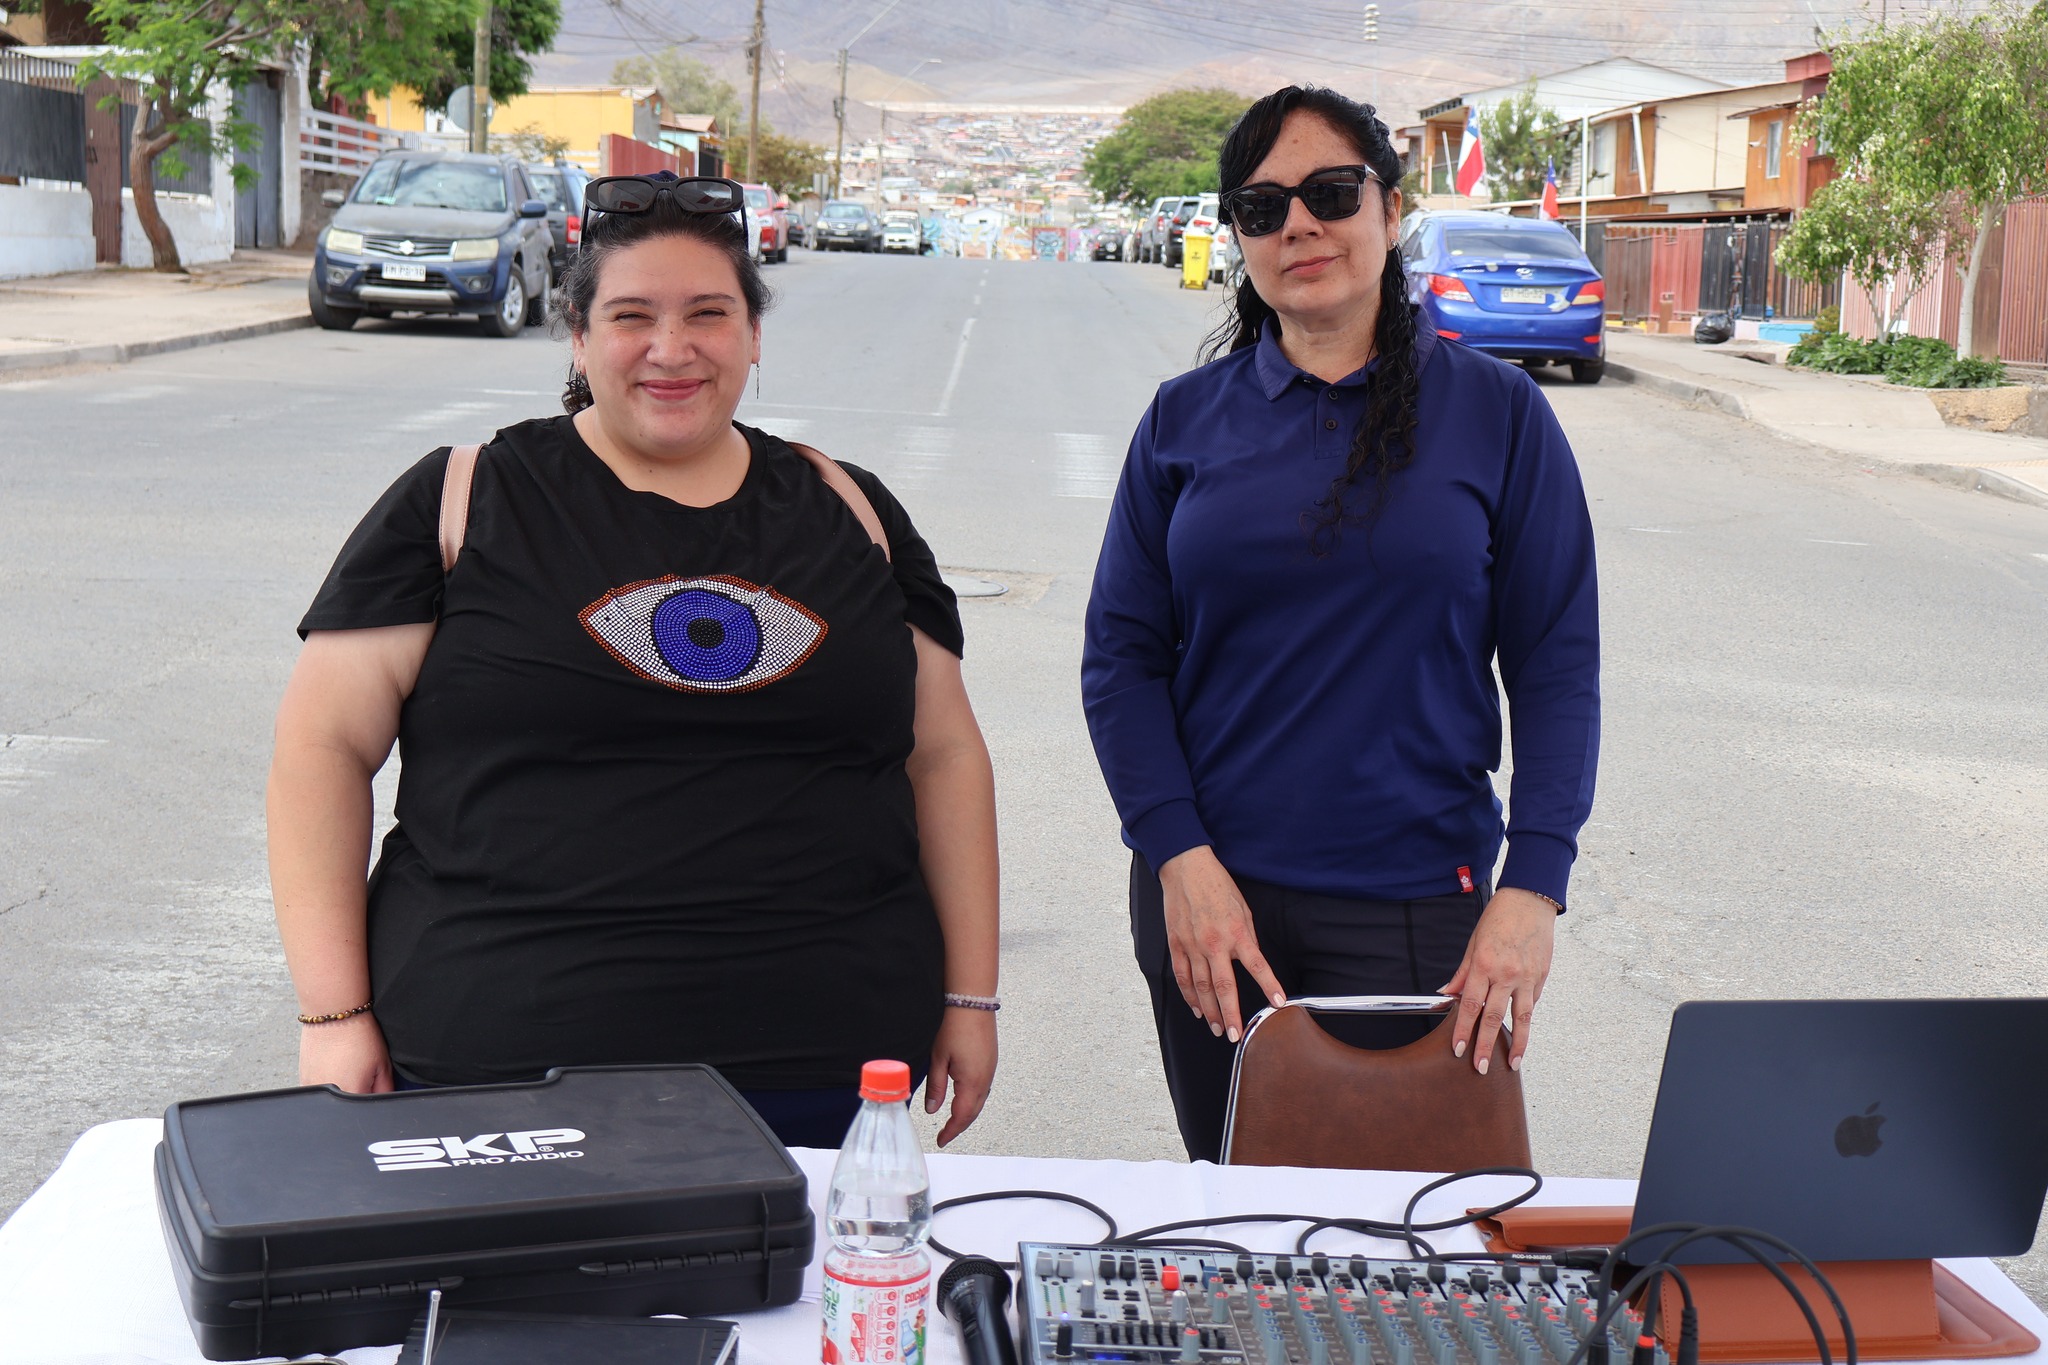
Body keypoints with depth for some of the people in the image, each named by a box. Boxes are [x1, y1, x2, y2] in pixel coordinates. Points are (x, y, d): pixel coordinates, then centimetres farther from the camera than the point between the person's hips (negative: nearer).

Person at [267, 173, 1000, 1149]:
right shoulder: (463, 506, 3)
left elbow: (944, 754, 14)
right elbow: (324, 748, 1)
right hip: (503, 1061, -2)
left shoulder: (852, 518, 12)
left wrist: (969, 995, 9)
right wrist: (335, 1014, -6)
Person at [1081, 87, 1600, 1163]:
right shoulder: (1186, 419, 5)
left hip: (1412, 910, -2)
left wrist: (1532, 889, -10)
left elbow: (1557, 669, -1)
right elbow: (1121, 656, 4)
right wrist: (1180, 858, -8)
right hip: (1209, 894, 2)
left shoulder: (1495, 412, 0)